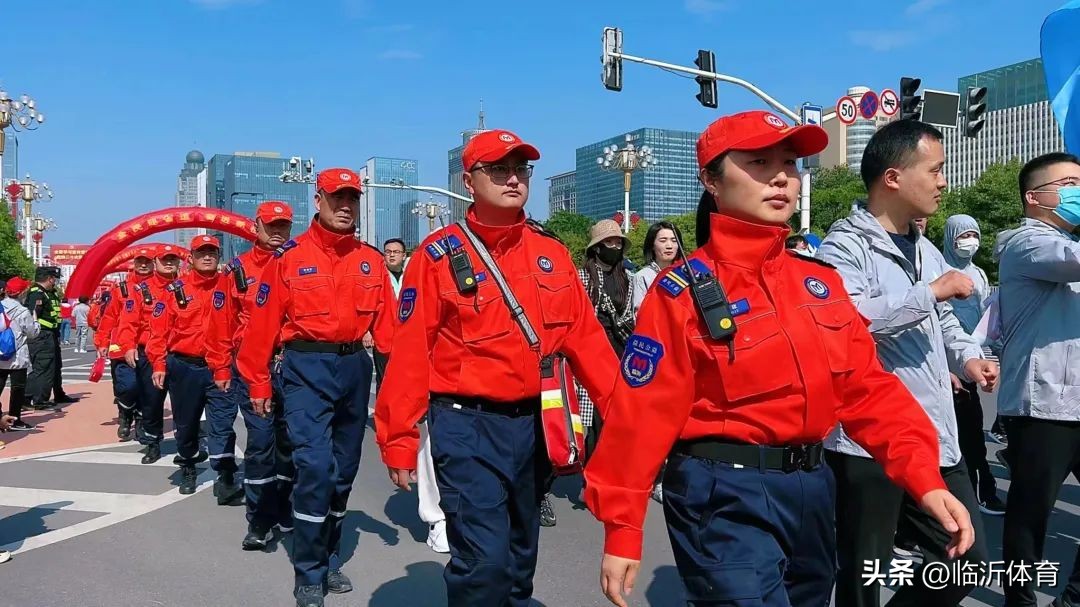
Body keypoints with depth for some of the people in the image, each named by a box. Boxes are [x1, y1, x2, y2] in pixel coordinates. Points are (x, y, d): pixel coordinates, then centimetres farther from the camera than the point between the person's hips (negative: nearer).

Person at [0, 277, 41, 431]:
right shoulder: (23, 311, -12)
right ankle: (15, 420, 5)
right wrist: (35, 320, 10)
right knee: (18, 388, 3)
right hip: (17, 357, -5)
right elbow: (32, 333, -4)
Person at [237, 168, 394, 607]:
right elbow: (263, 324, -3)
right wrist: (257, 384, -2)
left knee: (344, 469, 14)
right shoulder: (289, 258, -3)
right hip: (307, 369, -4)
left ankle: (329, 561, 32)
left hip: (355, 368, 4)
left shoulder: (371, 260, 6)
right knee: (315, 466, -13)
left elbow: (386, 324, 2)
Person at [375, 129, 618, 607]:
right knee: (484, 559, -8)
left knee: (520, 553, 20)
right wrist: (399, 439, -11)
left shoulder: (551, 253, 5)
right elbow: (410, 353, -10)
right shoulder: (439, 255, -7)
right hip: (468, 425, -5)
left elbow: (585, 338, 2)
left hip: (535, 422, 5)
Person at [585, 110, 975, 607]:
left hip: (810, 488, 7)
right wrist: (622, 530, -13)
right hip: (725, 496, -7)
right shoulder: (683, 291, -12)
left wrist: (926, 479, -7)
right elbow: (642, 415, -13)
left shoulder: (820, 281, 6)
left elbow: (869, 388, 5)